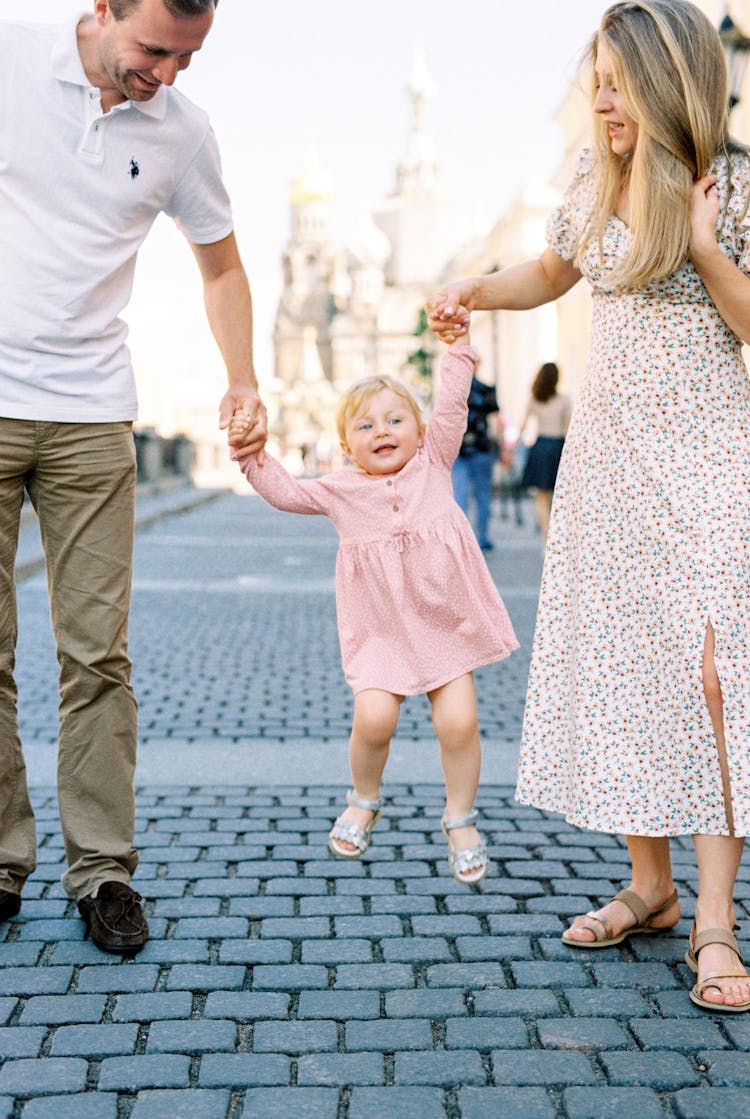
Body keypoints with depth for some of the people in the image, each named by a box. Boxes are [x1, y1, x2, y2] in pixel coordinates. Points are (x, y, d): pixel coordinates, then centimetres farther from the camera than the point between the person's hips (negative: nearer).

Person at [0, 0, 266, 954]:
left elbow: (221, 267, 19)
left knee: (95, 654, -1)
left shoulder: (182, 134, 5)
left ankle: (103, 869, 9)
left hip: (91, 418, 1)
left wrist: (243, 381, 8)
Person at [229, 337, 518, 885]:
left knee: (459, 720, -7)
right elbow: (286, 492, 4)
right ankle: (364, 800, 16)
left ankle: (461, 821, 15)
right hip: (381, 629, 0)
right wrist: (252, 455, -8)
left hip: (447, 620, 0)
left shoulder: (433, 462, 3)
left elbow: (452, 403, -2)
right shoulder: (341, 490, 5)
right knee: (373, 716, -15)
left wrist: (458, 344, -9)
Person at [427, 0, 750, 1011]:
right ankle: (650, 886, 18)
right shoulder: (594, 181, 7)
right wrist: (476, 290, 6)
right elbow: (551, 273, 23)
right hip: (609, 454, 5)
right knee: (619, 672, 4)